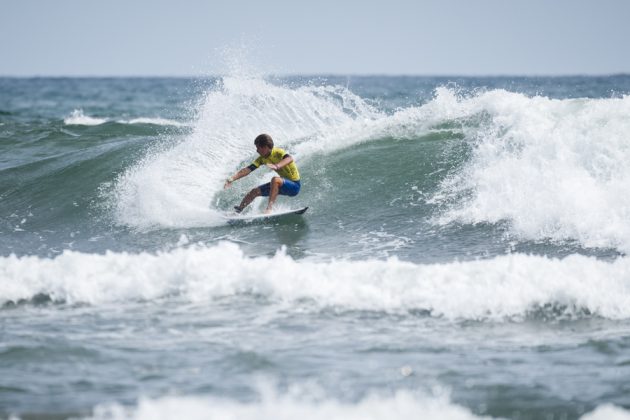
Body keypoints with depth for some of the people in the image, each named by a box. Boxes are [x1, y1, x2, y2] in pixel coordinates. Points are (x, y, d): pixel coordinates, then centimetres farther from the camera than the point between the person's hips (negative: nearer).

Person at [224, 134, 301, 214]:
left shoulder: (278, 152, -24)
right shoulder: (262, 158, -1)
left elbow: (289, 159, -45)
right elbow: (248, 169, -6)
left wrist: (276, 166, -63)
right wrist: (233, 178, -18)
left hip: (294, 186, -8)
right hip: (284, 184, 8)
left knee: (275, 180, -36)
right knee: (255, 192, 8)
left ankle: (269, 209, -38)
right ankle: (238, 210, 24)